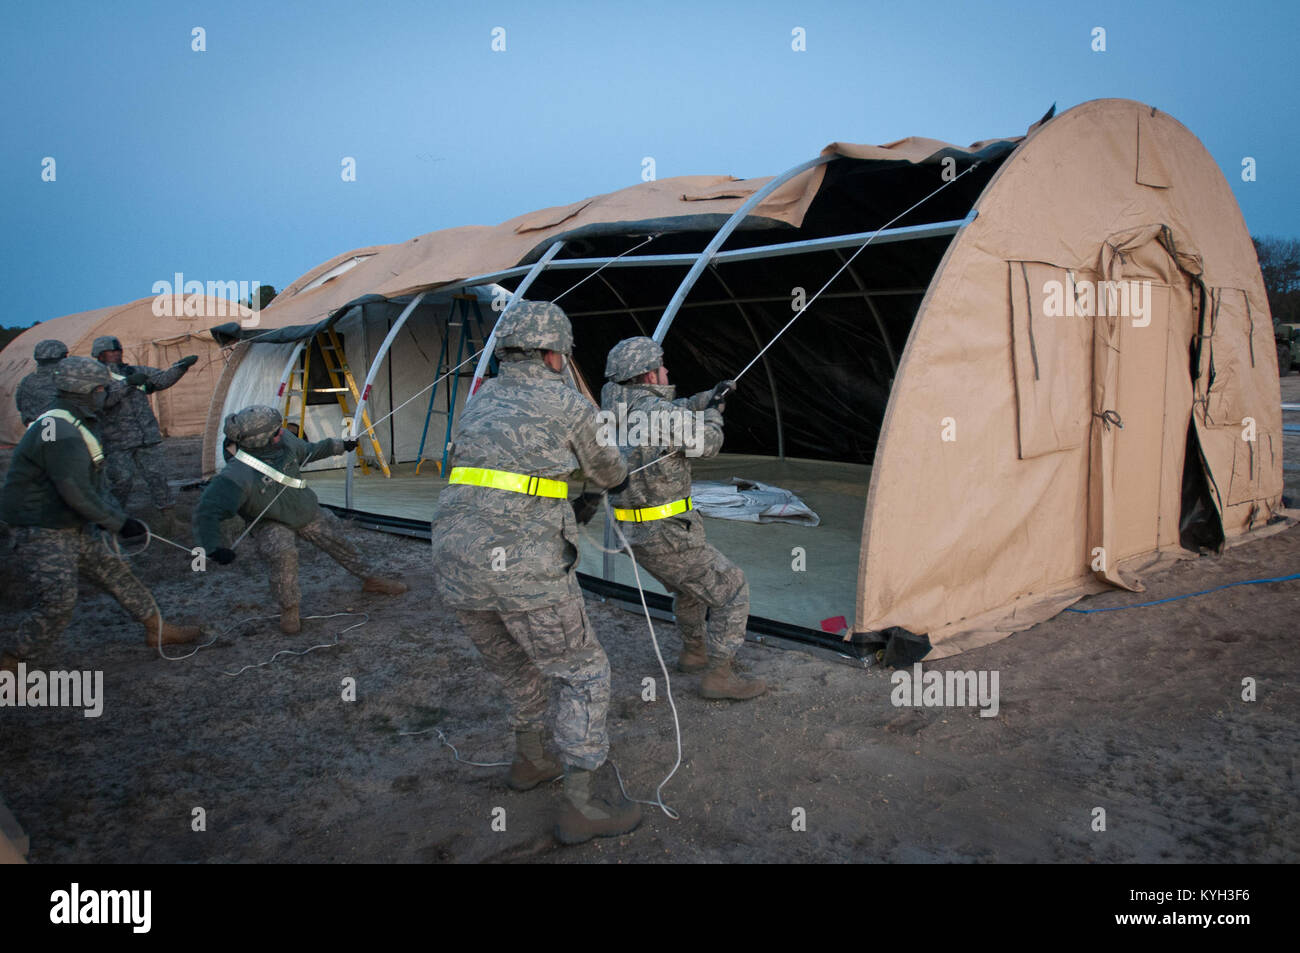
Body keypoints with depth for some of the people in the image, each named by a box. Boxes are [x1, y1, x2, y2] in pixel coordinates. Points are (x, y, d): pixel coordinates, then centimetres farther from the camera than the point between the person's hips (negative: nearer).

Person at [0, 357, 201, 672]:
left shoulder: (75, 424, 9)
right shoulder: (61, 433, -25)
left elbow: (90, 483, 16)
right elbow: (76, 492, -28)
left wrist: (116, 516, 11)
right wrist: (120, 523, -19)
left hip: (76, 528, 10)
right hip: (43, 535, -10)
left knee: (117, 573, 14)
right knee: (57, 605, -13)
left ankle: (158, 629, 26)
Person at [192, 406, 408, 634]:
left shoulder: (284, 441, -19)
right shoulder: (236, 477, -38)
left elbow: (308, 451, 5)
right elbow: (207, 512, -41)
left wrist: (340, 446, 18)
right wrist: (214, 547, -55)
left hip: (307, 513, 6)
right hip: (272, 524, -6)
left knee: (339, 543, 15)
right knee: (284, 554, -33)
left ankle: (371, 580, 40)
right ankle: (289, 610, -10)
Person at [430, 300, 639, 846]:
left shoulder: (481, 402, 18)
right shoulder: (571, 405, 1)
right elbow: (608, 475, 17)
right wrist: (611, 462, 41)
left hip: (458, 567, 7)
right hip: (526, 569, -6)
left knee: (517, 669, 28)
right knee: (584, 676, 9)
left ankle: (530, 760, 45)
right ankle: (584, 805, 11)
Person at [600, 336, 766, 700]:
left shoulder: (618, 407, 5)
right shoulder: (655, 410, -22)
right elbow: (706, 443, -9)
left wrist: (708, 397, 23)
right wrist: (713, 410, 9)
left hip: (634, 532, 9)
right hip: (667, 536, -9)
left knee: (690, 583, 31)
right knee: (730, 588, 4)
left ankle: (694, 651, 45)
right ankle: (718, 675, 9)